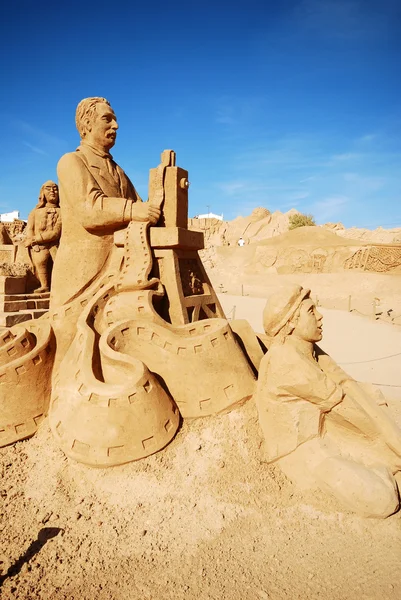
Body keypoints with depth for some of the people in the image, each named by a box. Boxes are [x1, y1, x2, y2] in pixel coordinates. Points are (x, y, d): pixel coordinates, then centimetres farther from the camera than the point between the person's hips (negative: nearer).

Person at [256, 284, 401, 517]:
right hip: (303, 448, -8)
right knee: (382, 501, -17)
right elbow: (338, 401, -21)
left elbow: (346, 384, -2)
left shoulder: (310, 349, 0)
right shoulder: (286, 361, -28)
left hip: (327, 430, 8)